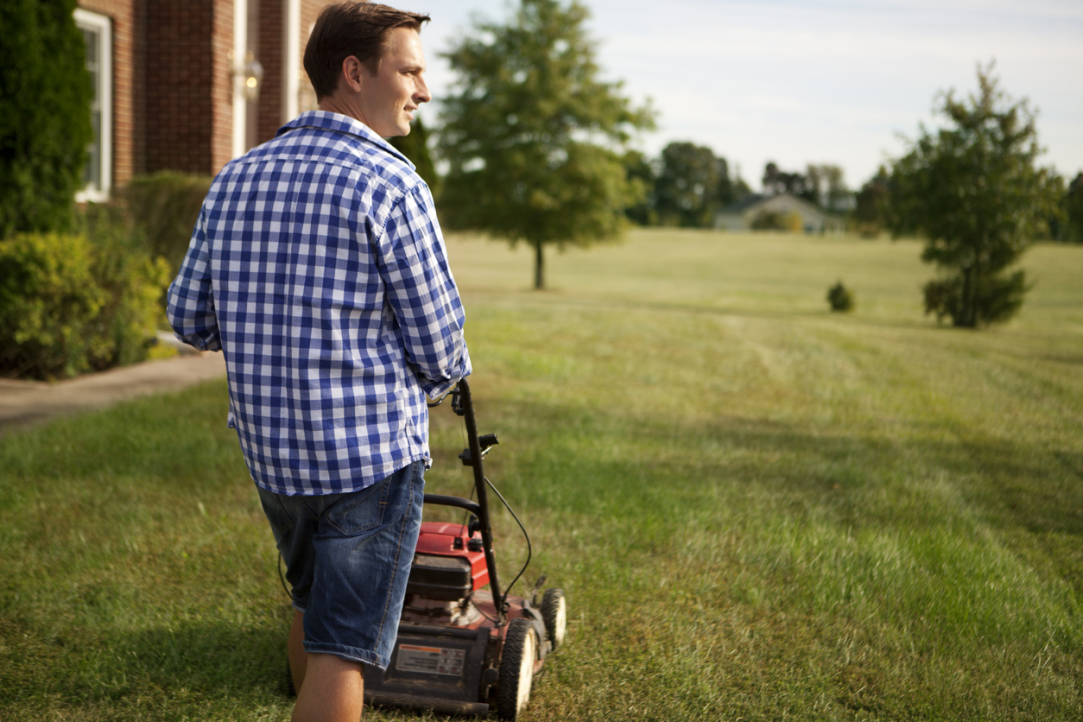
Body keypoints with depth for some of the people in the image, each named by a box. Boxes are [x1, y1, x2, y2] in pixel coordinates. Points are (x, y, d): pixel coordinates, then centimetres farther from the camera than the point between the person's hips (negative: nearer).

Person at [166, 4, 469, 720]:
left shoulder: (237, 176, 5)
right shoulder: (390, 183, -15)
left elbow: (191, 319, 8)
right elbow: (438, 347, -12)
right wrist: (440, 376, 11)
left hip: (271, 447, 7)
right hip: (373, 449, -7)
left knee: (314, 606, 27)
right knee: (343, 648, 1)